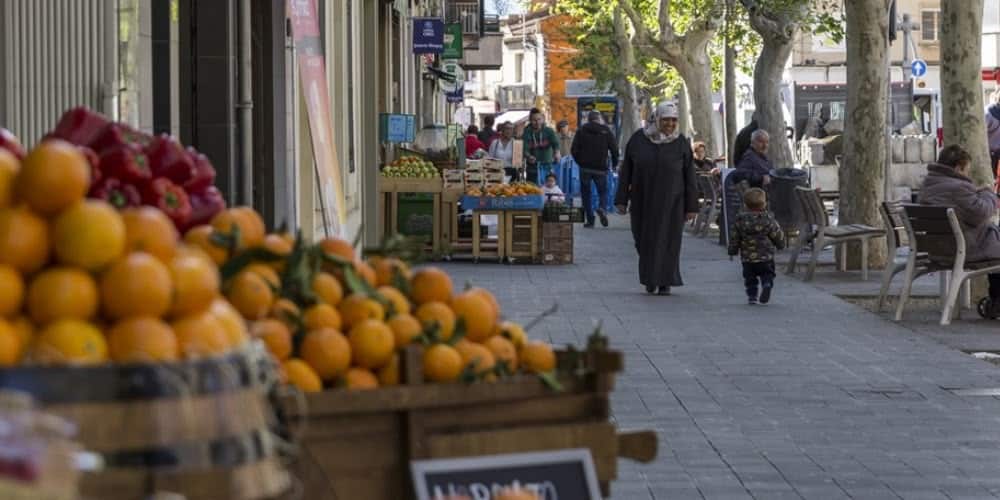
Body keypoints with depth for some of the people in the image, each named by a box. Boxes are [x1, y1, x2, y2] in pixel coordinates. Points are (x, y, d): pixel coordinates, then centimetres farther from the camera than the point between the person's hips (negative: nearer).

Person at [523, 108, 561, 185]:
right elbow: (525, 149, -10)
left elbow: (555, 143, -18)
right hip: (533, 168, 0)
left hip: (548, 167, 0)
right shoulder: (528, 132, 0)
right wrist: (529, 157, -34)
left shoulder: (549, 131, -1)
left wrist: (557, 153, -40)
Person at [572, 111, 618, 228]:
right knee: (602, 191, 13)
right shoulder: (606, 131, 2)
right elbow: (614, 149, -1)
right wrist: (614, 163, 13)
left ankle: (590, 219, 2)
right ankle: (601, 207, -16)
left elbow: (574, 150, 0)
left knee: (586, 193, 8)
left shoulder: (581, 130, 3)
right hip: (601, 168, 0)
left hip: (585, 167, 0)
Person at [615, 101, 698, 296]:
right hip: (643, 201, 1)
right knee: (646, 242, 8)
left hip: (670, 201, -1)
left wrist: (691, 206, -4)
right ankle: (650, 279, 26)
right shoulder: (638, 139, -2)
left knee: (667, 241, -1)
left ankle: (665, 282, 7)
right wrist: (622, 200, -2)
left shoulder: (681, 143, -2)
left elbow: (689, 176, -1)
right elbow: (626, 171, 2)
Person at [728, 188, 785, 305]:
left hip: (747, 257, 2)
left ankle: (752, 296, 6)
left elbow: (734, 237, 5)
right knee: (767, 274, 10)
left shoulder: (740, 219, -1)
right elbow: (777, 235, 1)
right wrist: (780, 244, 20)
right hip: (766, 256, -2)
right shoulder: (768, 219, -7)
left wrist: (733, 251, 15)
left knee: (750, 278, 13)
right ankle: (767, 284, -17)